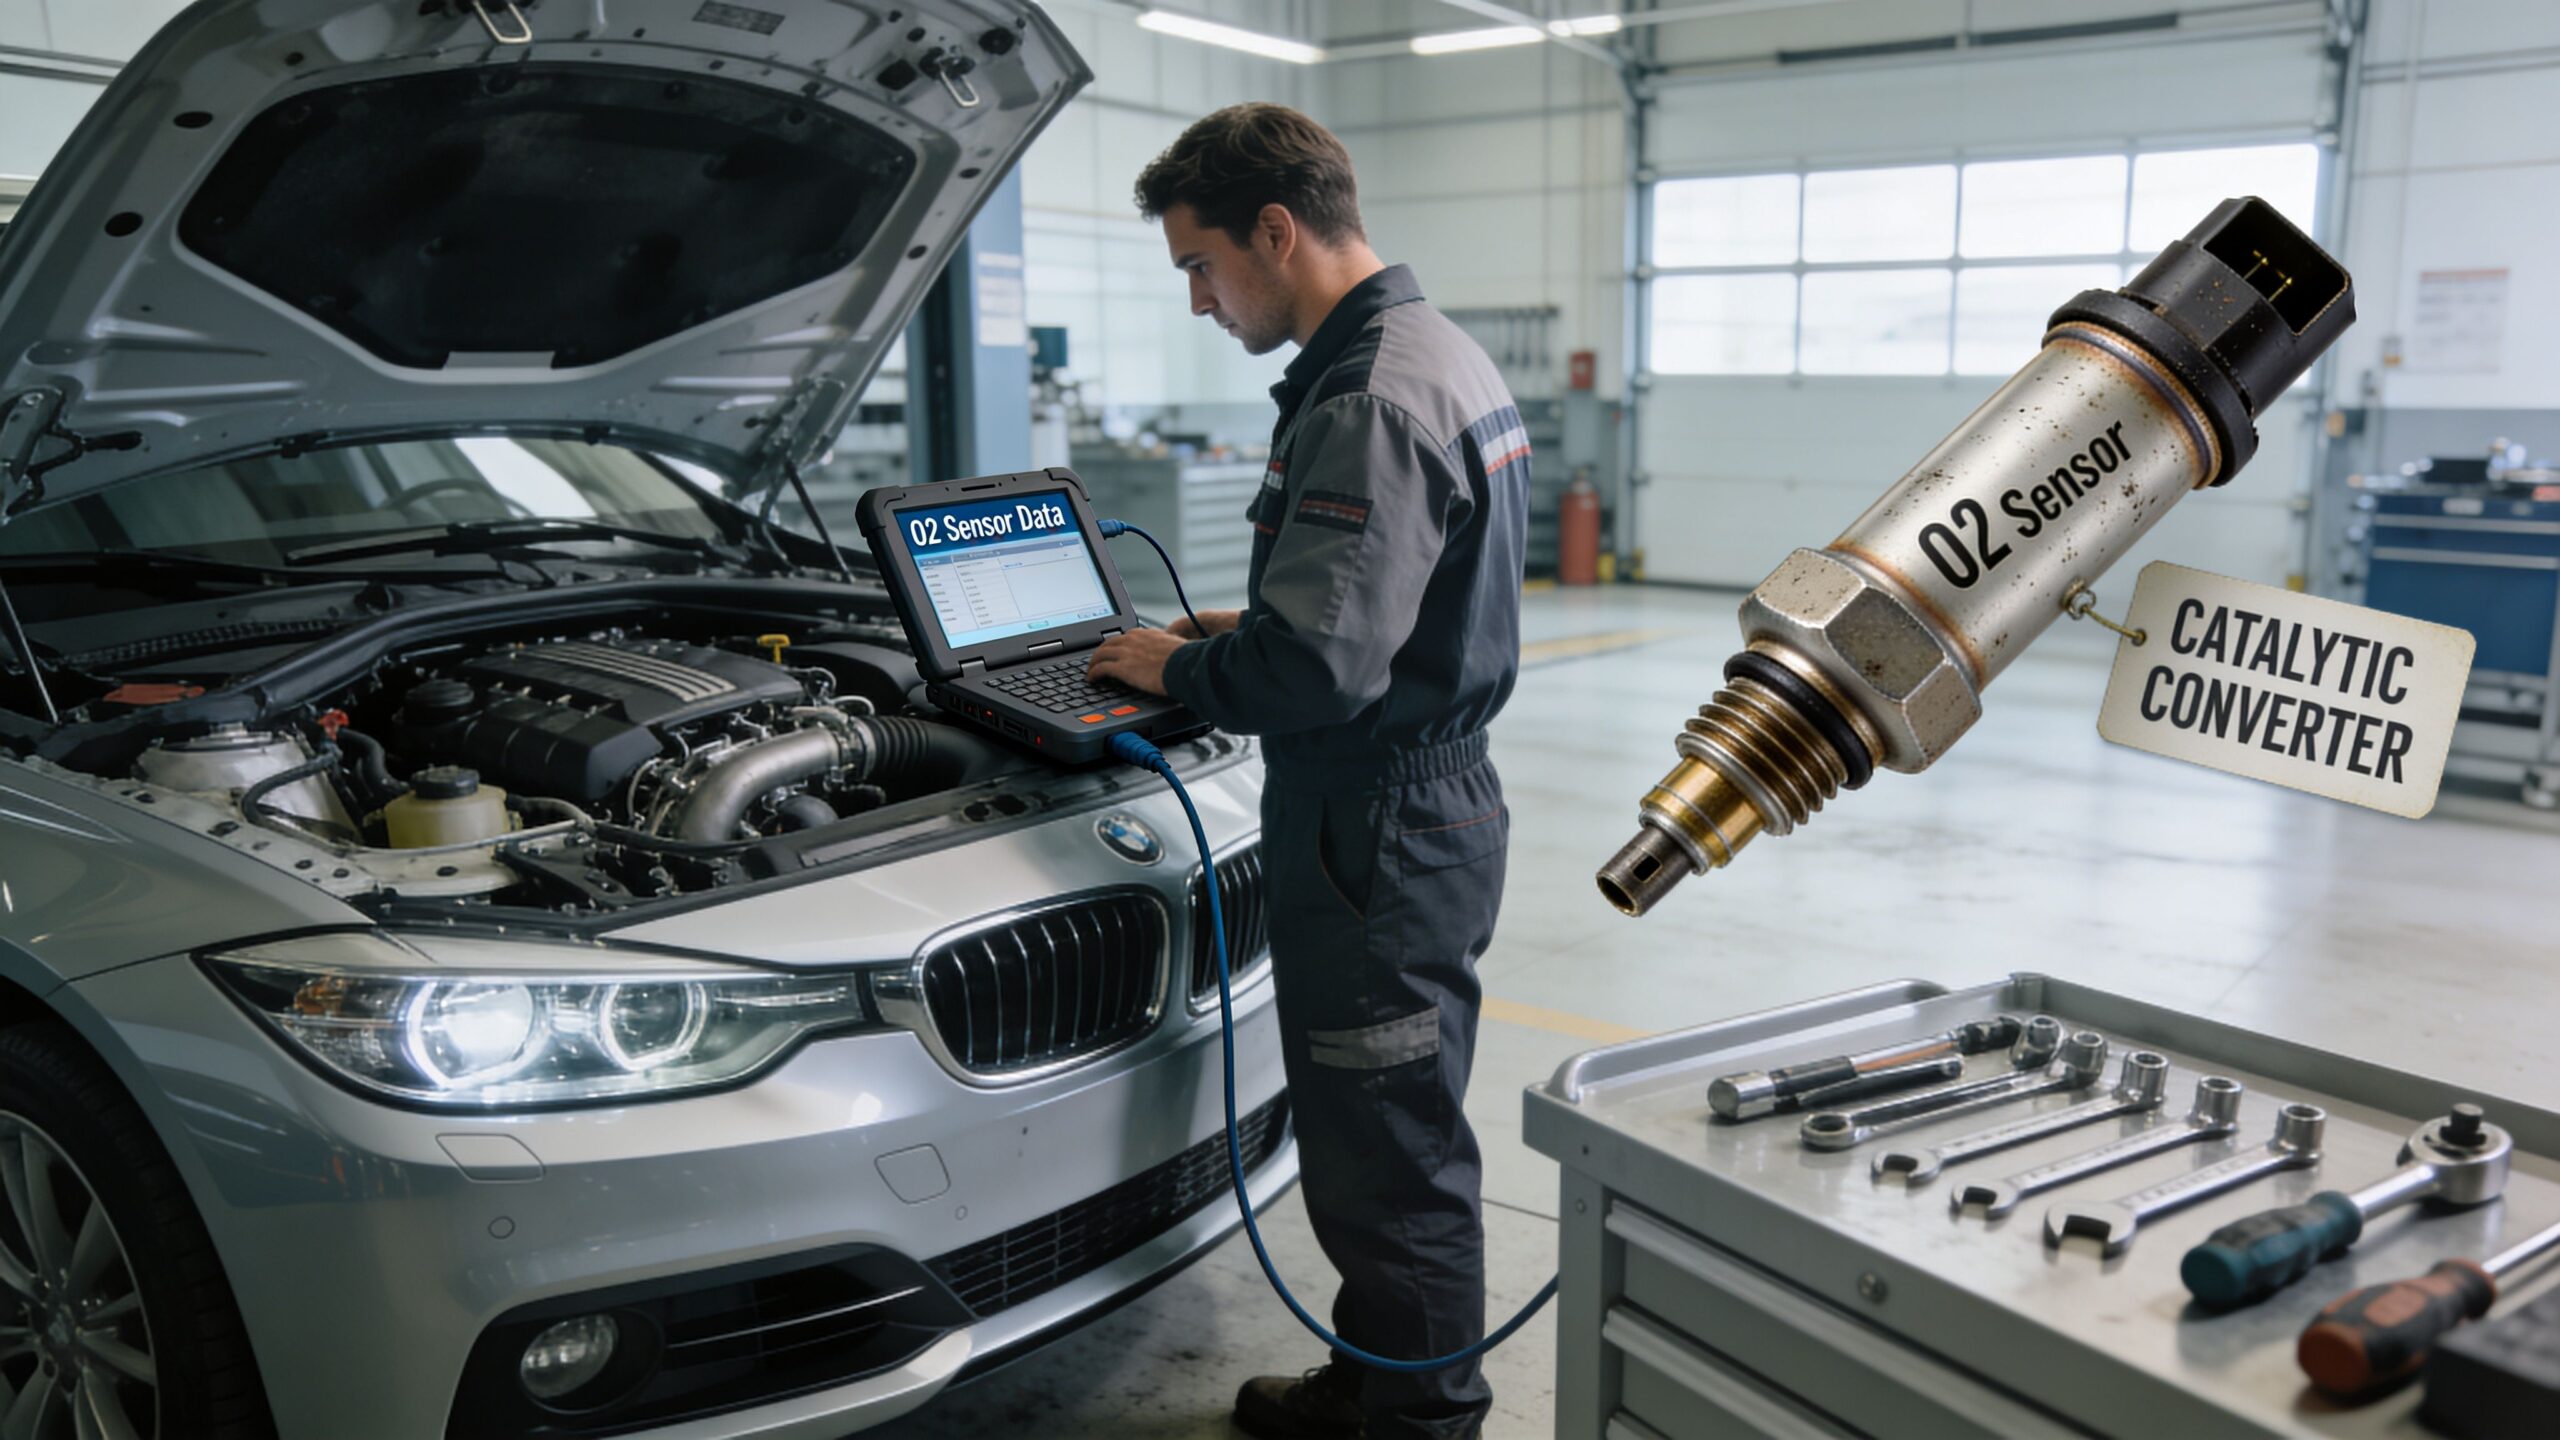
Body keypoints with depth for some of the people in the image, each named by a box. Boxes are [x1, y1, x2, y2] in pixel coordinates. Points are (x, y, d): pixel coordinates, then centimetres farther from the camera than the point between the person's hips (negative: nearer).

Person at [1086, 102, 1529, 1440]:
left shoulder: (1372, 403, -23)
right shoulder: (1443, 356, 12)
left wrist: (1177, 668, -9)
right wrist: (1244, 627, 13)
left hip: (1378, 835, -11)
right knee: (1388, 1138, 22)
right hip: (1436, 799, 11)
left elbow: (1314, 676, -27)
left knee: (1389, 1155, 5)